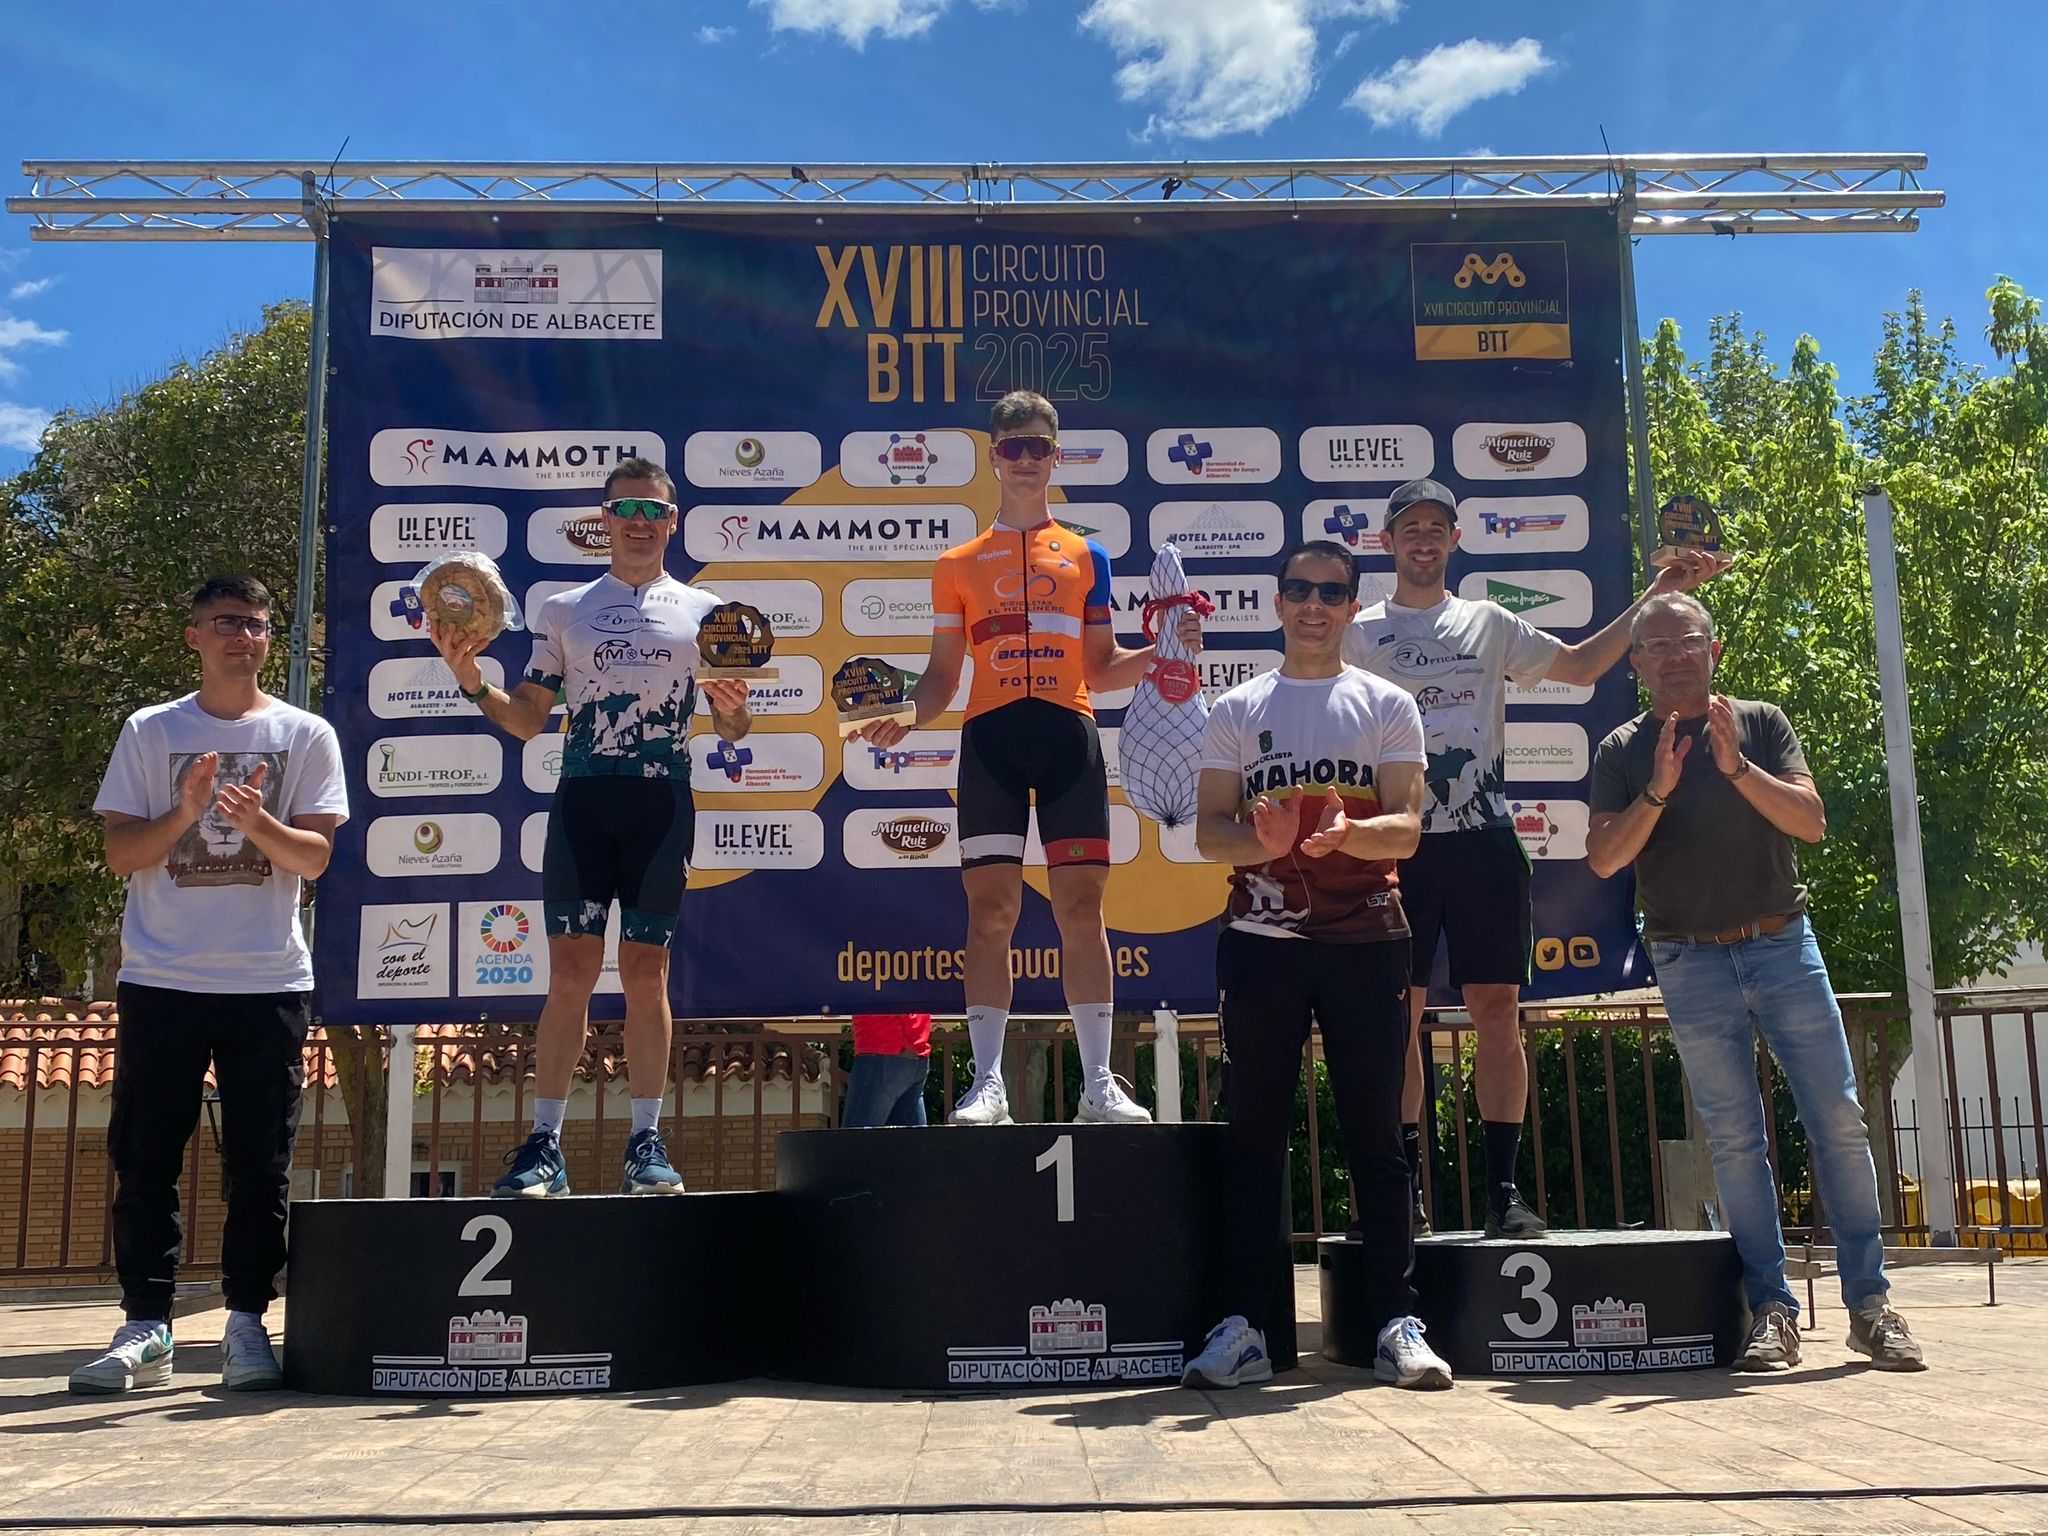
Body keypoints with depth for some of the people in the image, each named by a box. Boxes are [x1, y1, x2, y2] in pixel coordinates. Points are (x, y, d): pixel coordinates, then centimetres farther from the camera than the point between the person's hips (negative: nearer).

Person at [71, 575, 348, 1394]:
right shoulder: (149, 732, 8)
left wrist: (258, 822, -19)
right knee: (144, 1158, 2)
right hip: (160, 981, 1)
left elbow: (315, 857, 0)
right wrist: (184, 814, -14)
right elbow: (120, 853, 4)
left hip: (269, 983, -1)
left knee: (260, 1163, 1)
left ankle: (247, 1323, 11)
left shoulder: (306, 736, 6)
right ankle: (145, 1326, 10)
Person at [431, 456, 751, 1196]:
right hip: (582, 800, 1)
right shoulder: (563, 610, 13)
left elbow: (729, 733, 10)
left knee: (646, 971, 1)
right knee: (571, 971, -2)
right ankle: (545, 1144, 2)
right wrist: (473, 682, -5)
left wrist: (732, 710, -13)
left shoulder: (704, 612, 11)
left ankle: (647, 1142, 7)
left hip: (662, 803, 0)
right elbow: (528, 721, 12)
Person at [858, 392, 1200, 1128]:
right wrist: (902, 716, -6)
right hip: (991, 735, 0)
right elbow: (943, 676, 13)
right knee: (990, 907, -4)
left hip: (1069, 734, 1)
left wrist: (1161, 652, -3)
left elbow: (1100, 668, 15)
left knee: (1081, 903, -1)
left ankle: (1098, 1081, 5)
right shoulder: (958, 564, 13)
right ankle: (988, 1082, 2)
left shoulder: (1086, 555, 15)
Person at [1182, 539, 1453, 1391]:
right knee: (1255, 1133, 2)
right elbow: (1209, 830, 6)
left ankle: (1398, 1324, 6)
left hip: (1366, 940, -1)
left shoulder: (1387, 705, 9)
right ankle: (1245, 1326, 6)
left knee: (1375, 1131, 1)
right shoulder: (1236, 710, 12)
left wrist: (1347, 832, -22)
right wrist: (1263, 840, -16)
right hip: (1261, 942, 1)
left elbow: (1406, 827, 0)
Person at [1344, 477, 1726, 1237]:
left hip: (1483, 839, 1)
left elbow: (1581, 664, 20)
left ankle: (1504, 1189, 3)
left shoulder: (1487, 623, 15)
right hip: (1399, 842, -1)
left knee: (1498, 1009, -2)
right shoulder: (1359, 633, 9)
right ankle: (1406, 1189, 8)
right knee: (1398, 1014, 0)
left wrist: (1657, 596, 14)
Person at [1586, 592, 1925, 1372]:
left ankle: (1870, 1301, 9)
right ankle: (1772, 1308, 6)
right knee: (1734, 1138, 0)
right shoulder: (1623, 751, 5)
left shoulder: (1761, 724, 7)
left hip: (1783, 946, 1)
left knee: (1839, 1121, -1)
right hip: (1693, 962, -1)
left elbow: (1812, 822, -5)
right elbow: (1603, 859, -6)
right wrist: (1658, 790, -18)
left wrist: (1739, 767, -17)